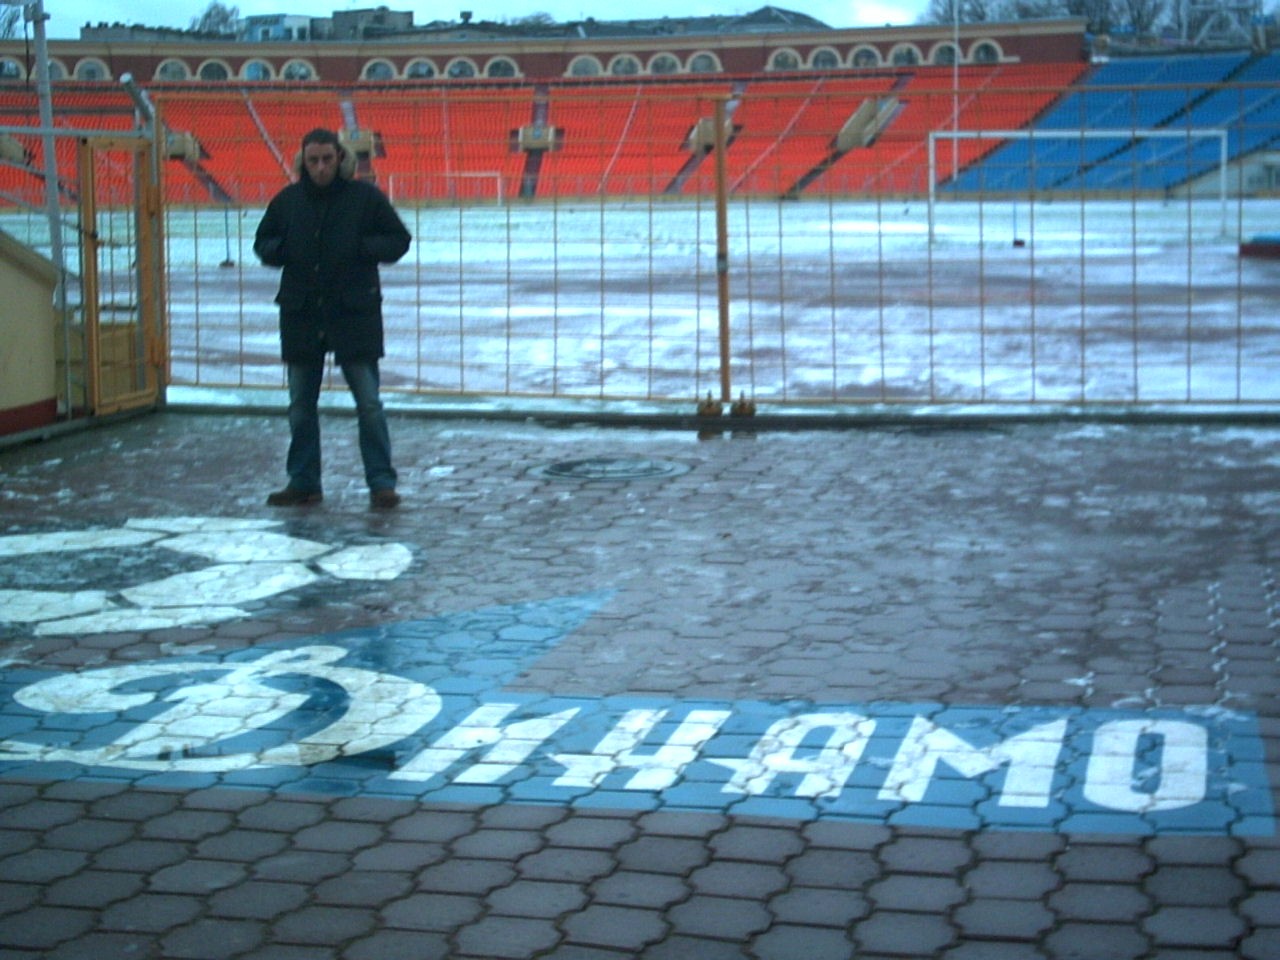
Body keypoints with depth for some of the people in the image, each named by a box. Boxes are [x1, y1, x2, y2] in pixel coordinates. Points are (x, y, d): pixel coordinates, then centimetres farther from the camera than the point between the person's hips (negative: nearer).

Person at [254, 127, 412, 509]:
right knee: (301, 405, 9)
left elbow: (399, 240, 2)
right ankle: (303, 482, 19)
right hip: (301, 315, 3)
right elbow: (263, 243, 17)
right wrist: (281, 250, -6)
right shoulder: (287, 200, 6)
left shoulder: (365, 196, -2)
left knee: (368, 402, -3)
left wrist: (361, 248, -15)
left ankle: (381, 482, 3)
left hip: (355, 315, -3)